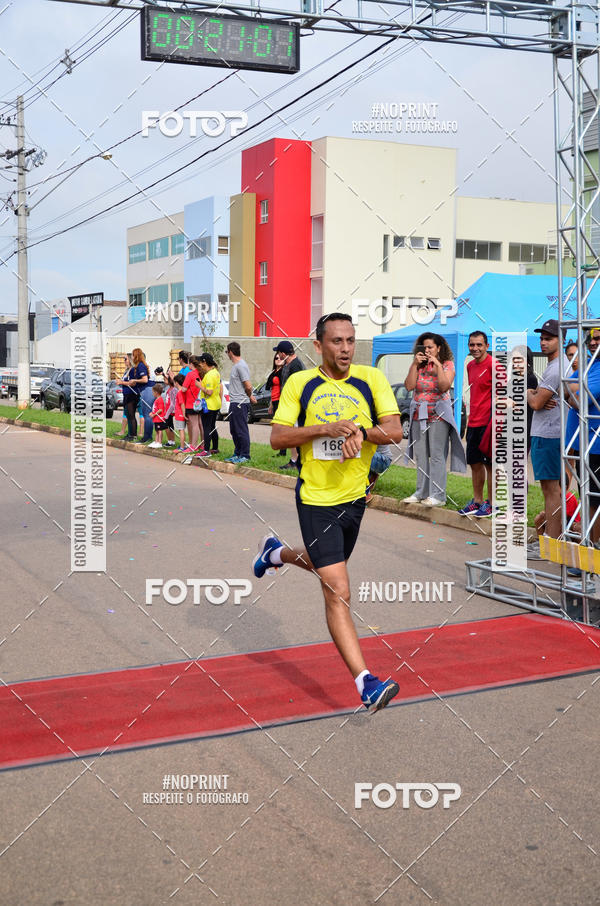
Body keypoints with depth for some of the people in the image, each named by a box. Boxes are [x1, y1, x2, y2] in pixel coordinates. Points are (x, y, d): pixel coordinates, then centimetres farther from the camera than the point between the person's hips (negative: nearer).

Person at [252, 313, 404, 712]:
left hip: (354, 496, 4)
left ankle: (276, 552, 58)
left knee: (325, 568, 27)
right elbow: (277, 438, -8)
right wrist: (326, 428, -21)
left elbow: (395, 431, -7)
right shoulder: (299, 383, -5)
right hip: (316, 498, -4)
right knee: (338, 592, -11)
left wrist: (361, 430, -26)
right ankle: (365, 682, -8)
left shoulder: (372, 378, -2)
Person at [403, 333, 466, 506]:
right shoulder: (419, 365, 11)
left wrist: (437, 365, -15)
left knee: (437, 455, -8)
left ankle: (438, 495, -6)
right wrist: (415, 364, -7)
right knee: (420, 456, 7)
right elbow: (409, 386, -3)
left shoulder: (447, 364, 2)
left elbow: (444, 387, -14)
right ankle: (421, 492, 15)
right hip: (418, 414, 5)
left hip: (438, 415, -5)